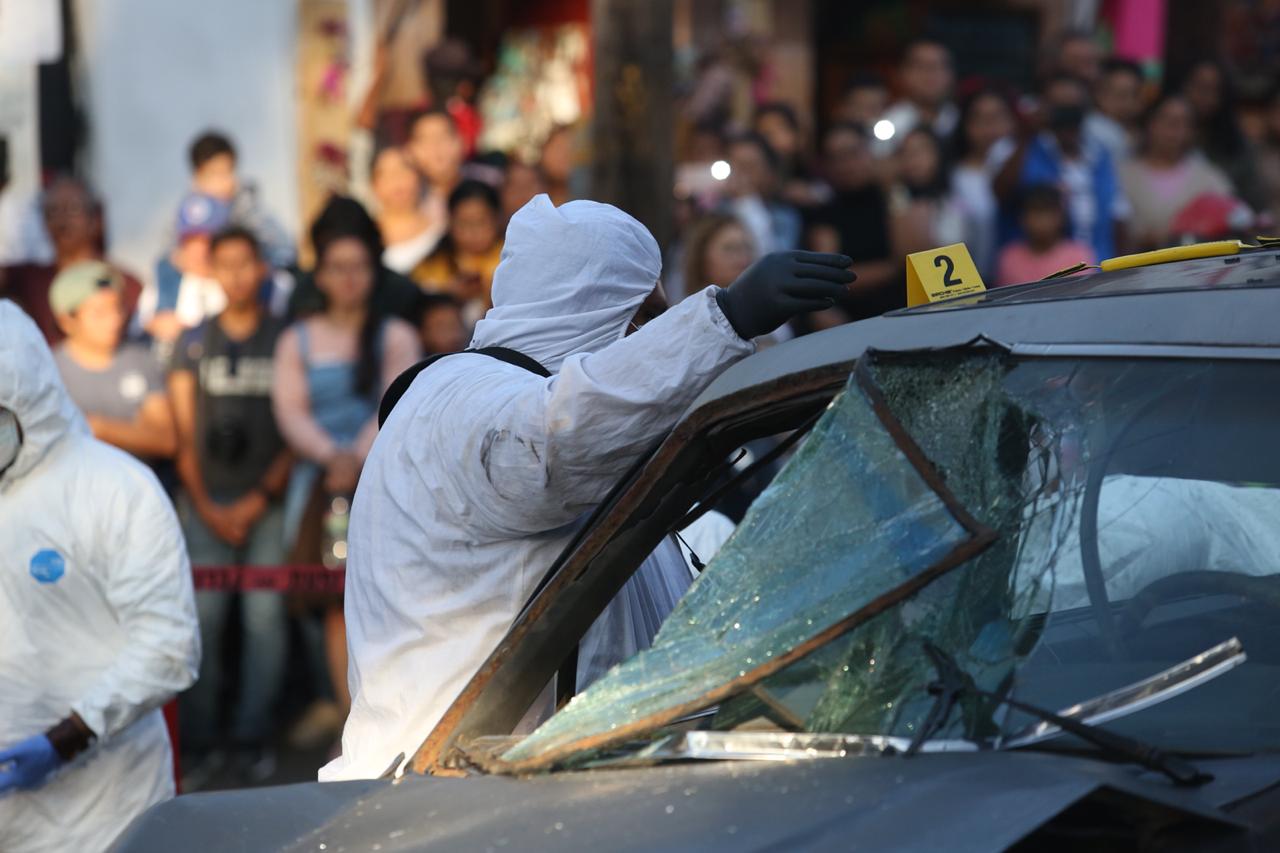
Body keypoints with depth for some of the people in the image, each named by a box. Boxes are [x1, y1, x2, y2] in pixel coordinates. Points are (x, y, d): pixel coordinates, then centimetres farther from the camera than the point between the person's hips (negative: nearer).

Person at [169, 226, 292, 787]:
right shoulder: (193, 344, 9)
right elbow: (184, 432, 8)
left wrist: (261, 499, -6)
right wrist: (206, 507, -1)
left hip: (267, 502, -1)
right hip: (206, 503, 1)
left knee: (264, 617, -5)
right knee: (203, 618, -5)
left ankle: (253, 739, 2)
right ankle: (198, 744, 0)